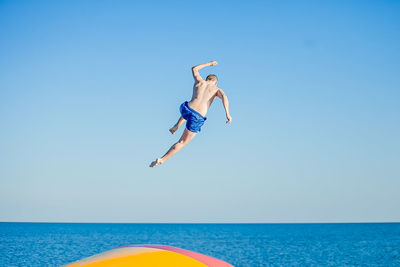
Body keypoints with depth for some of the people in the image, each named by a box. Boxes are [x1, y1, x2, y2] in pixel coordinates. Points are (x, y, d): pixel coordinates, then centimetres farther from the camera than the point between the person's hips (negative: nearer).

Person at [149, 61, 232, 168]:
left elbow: (194, 69, 38)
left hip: (186, 110, 3)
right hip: (197, 118, -3)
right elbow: (224, 96, -13)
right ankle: (162, 159, 6)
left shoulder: (200, 82, 18)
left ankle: (177, 126, 32)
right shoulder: (217, 89, 11)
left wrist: (208, 64, 49)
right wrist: (227, 114, -20)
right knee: (183, 142, 12)